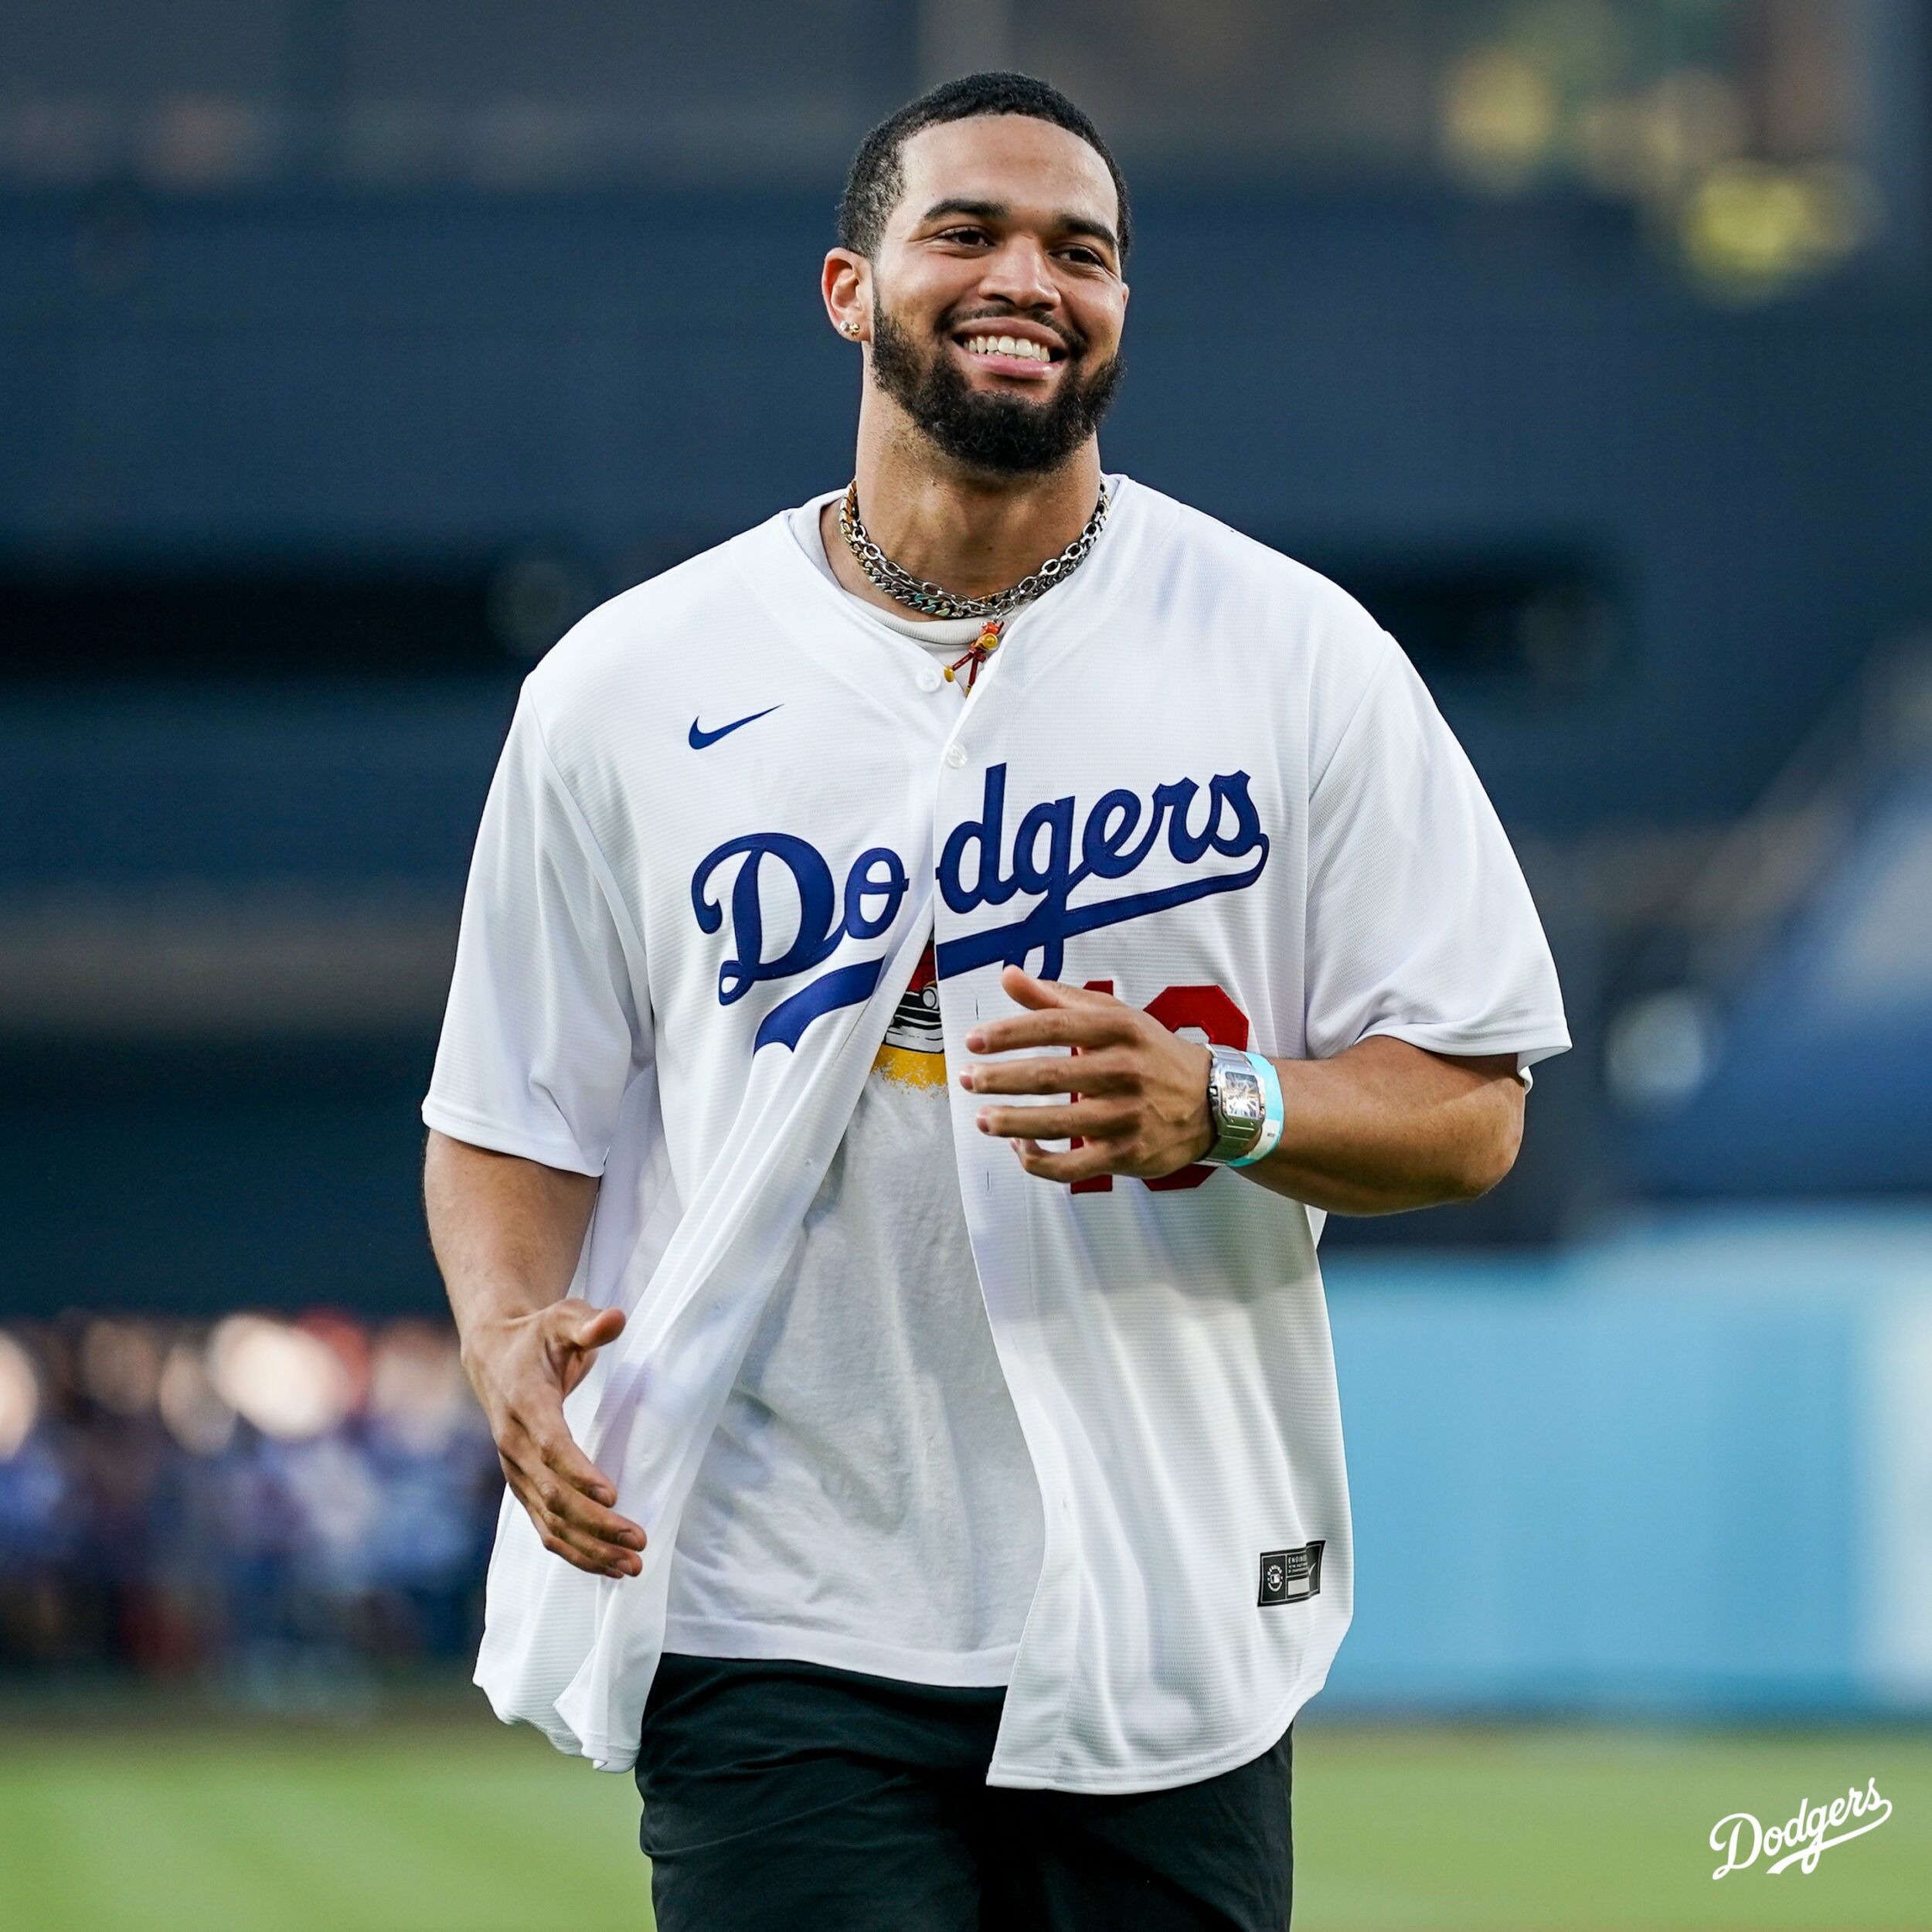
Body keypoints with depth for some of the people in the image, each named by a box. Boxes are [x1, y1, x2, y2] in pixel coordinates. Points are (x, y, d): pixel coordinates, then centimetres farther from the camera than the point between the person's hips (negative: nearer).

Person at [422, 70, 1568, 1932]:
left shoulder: (1298, 654, 3)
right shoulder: (624, 688, 3)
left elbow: (1468, 1108, 2)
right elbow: (510, 1113, 9)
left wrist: (1223, 1110, -17)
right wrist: (510, 1337, -12)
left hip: (1175, 1621, 1)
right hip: (781, 1622, -1)